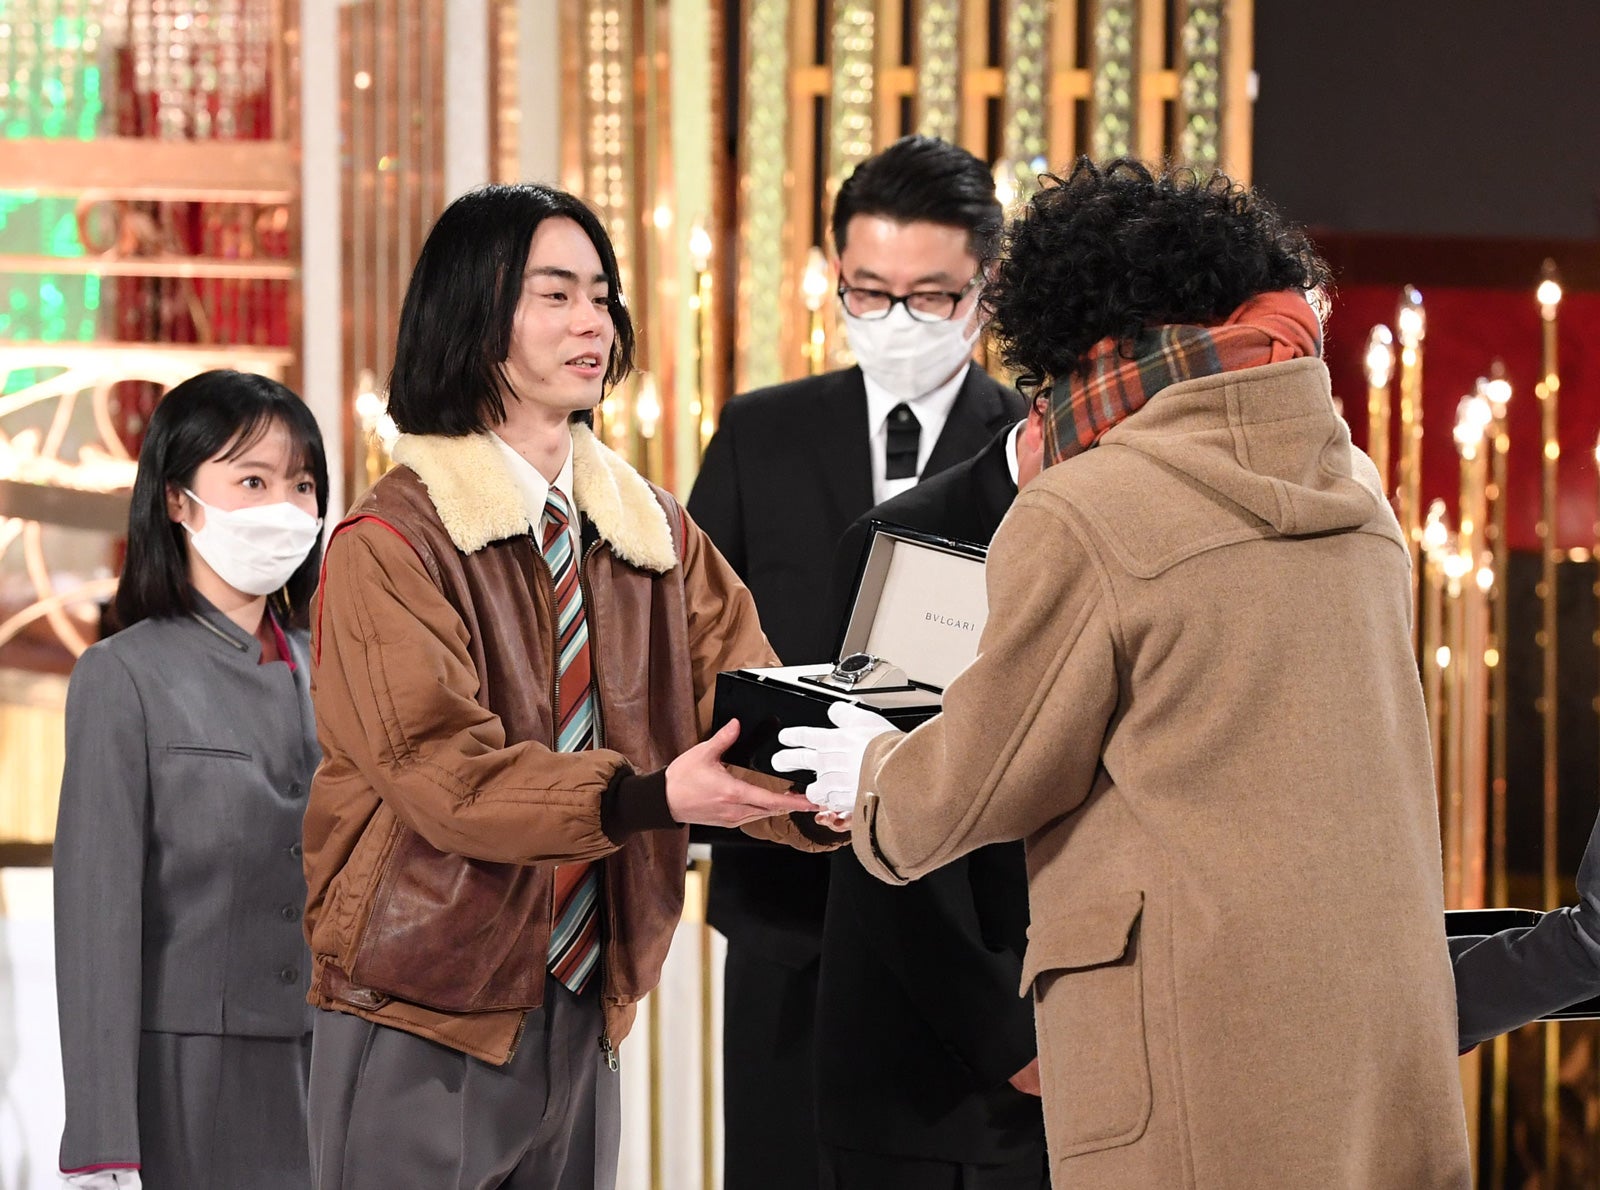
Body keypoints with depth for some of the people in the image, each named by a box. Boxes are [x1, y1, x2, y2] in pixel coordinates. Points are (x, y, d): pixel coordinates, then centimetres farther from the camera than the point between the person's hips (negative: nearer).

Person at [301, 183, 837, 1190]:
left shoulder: (657, 532, 11)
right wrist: (650, 796, -33)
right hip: (426, 1025, -6)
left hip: (584, 1019, 6)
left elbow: (744, 709, -1)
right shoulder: (391, 546, -10)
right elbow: (445, 774, -20)